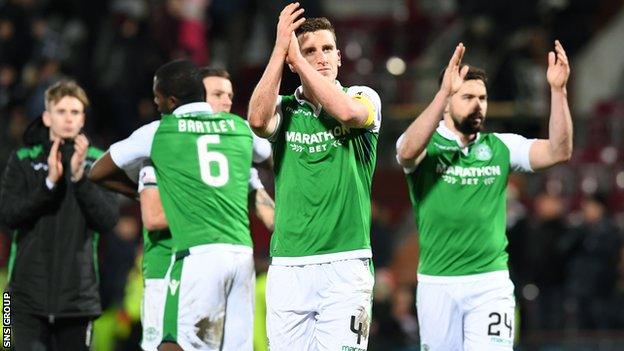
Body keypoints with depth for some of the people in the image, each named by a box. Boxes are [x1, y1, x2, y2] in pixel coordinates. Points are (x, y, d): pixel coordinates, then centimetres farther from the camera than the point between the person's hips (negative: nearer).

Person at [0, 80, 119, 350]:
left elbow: (108, 219, -5)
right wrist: (50, 181, -16)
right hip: (30, 290, -1)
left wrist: (80, 177, -16)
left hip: (78, 292, 1)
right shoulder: (23, 160, 5)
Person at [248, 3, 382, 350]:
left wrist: (297, 58, -11)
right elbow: (258, 120, -13)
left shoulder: (363, 98, 6)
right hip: (287, 266, 3)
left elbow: (347, 112, -18)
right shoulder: (284, 109, 11)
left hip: (344, 264, -2)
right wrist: (280, 49, -13)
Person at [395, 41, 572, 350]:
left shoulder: (500, 147, 8)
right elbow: (408, 151, -26)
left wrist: (558, 90, -17)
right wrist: (444, 91, -36)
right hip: (436, 285, -1)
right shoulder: (425, 146, -1)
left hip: (491, 284, 1)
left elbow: (558, 152, -4)